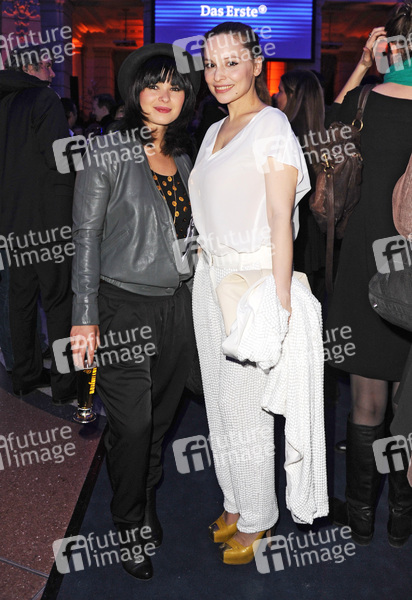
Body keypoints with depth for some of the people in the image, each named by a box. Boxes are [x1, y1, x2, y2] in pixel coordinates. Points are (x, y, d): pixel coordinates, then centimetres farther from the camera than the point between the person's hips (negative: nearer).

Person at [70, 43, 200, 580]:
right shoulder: (107, 154, -6)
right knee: (132, 424, 1)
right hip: (124, 306, -5)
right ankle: (129, 527, 25)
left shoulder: (182, 158, 11)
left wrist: (199, 303, 15)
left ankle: (148, 508, 36)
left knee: (161, 418, 13)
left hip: (177, 305, 5)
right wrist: (85, 317, -11)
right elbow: (86, 237, -8)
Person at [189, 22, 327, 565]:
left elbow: (281, 223, -14)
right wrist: (207, 268, 14)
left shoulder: (273, 129, -8)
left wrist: (280, 303, -18)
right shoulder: (214, 133, 15)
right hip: (209, 277, 8)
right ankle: (234, 504, 32)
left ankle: (257, 520, 22)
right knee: (220, 400, 14)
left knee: (246, 406, 1)